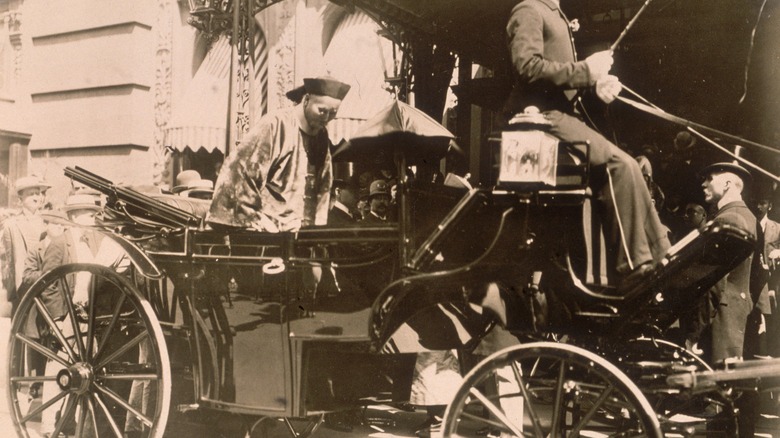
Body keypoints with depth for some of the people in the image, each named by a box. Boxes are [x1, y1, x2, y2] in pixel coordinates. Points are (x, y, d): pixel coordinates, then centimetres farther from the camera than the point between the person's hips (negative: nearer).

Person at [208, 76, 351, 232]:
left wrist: (318, 225, 11)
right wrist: (257, 218, -14)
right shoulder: (275, 124, -11)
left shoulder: (322, 137, 10)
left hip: (302, 232, 6)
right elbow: (241, 170, -14)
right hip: (265, 231, -6)